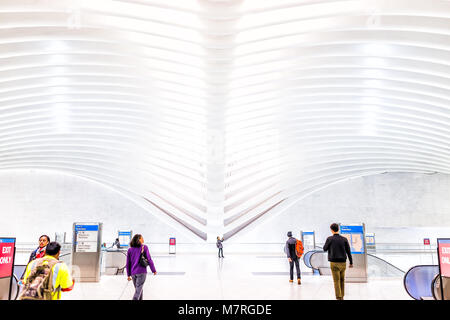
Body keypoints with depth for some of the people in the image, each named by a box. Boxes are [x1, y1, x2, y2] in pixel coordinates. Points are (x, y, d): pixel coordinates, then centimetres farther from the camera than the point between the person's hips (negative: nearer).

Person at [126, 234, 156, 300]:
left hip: (133, 273, 5)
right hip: (141, 272, -4)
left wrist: (128, 275, 12)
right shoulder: (144, 247, -5)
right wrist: (154, 270, 5)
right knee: (138, 291, -6)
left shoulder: (130, 249, 6)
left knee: (139, 289, 18)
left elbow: (128, 263, 6)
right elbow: (149, 260, -5)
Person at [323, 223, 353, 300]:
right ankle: (341, 296, 23)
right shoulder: (344, 239, 1)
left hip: (334, 263, -3)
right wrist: (351, 262, 8)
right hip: (343, 263, 3)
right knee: (342, 280, 17)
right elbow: (348, 252, 1)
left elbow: (325, 249, 7)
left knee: (336, 281, 0)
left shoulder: (329, 239, -6)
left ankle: (339, 297, -5)